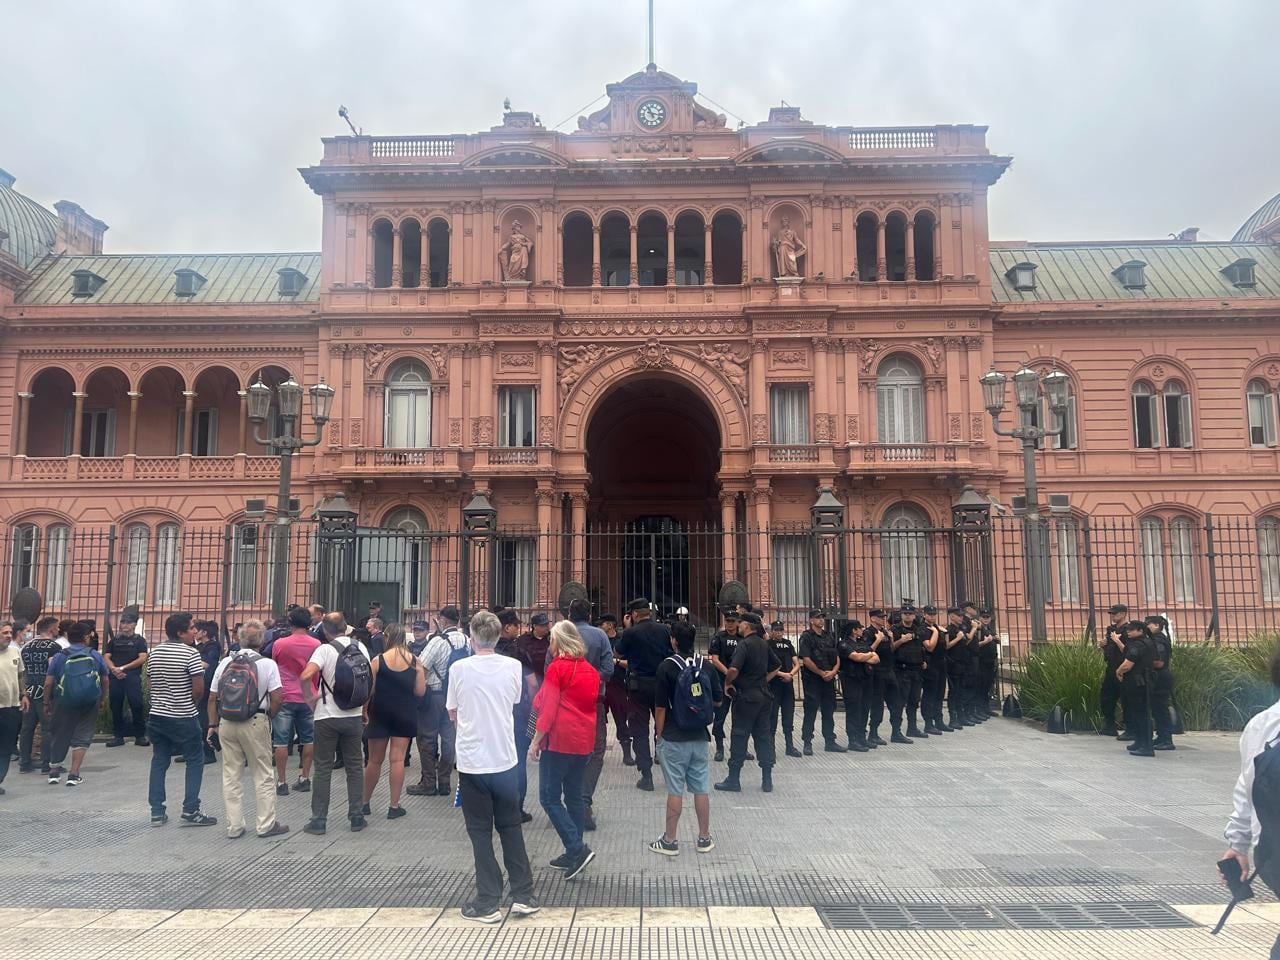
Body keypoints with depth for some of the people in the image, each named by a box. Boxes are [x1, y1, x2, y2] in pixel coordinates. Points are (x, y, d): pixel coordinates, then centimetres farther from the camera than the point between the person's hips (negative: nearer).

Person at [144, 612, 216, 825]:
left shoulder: (154, 652, 6)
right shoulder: (190, 654, -16)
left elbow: (150, 682, 14)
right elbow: (199, 690, -17)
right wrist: (190, 701, 2)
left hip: (157, 715, 6)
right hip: (183, 718, -6)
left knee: (159, 761, 13)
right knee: (195, 760, 5)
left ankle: (157, 812, 14)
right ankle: (190, 811, 2)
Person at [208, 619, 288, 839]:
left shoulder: (225, 662, 4)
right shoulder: (267, 664, -7)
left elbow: (212, 698, 7)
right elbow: (277, 698, -12)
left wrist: (213, 724, 16)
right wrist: (270, 716, 5)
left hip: (227, 723, 4)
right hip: (255, 722, -3)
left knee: (231, 775, 11)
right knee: (263, 776, 6)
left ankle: (234, 826, 16)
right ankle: (266, 824, 11)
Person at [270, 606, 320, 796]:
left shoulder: (279, 643, -8)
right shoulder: (316, 645, -3)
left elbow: (274, 664, 9)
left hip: (284, 697, -2)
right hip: (308, 698, 2)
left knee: (281, 741, 3)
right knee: (308, 739, 14)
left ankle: (282, 782, 5)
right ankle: (304, 778, 17)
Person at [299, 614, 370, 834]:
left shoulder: (325, 649, -11)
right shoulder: (360, 647, 2)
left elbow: (306, 676, -26)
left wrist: (310, 699, -9)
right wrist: (364, 711, 16)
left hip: (327, 717, -3)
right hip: (354, 716, 3)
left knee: (323, 769, 6)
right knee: (354, 767, 12)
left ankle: (318, 821, 10)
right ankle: (357, 817, 15)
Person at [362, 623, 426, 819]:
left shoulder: (378, 660, -9)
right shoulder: (414, 661, -6)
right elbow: (420, 691, -6)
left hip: (380, 714, 0)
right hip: (405, 715, 1)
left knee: (375, 760, 11)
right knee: (398, 759, 3)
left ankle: (364, 803, 23)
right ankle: (394, 806, 5)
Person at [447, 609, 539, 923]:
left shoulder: (459, 668, -10)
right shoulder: (512, 666, -6)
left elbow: (453, 714, 2)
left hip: (472, 762, -2)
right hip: (504, 760, 2)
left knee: (480, 832, 8)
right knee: (510, 827, 16)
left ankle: (488, 903, 12)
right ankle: (523, 895, 19)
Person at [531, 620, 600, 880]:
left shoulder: (557, 667, -10)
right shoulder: (590, 669, 11)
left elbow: (548, 707, -14)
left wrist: (536, 740, -10)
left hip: (559, 740, -7)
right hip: (584, 741, 7)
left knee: (549, 796, -1)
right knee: (575, 796, 13)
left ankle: (577, 849, -10)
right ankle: (574, 855, 17)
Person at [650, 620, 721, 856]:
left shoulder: (667, 667, -11)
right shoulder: (706, 666, 2)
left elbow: (660, 707, -10)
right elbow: (717, 700, 8)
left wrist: (660, 735, 0)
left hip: (673, 738, -4)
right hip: (700, 737, 4)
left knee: (675, 790, 2)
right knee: (701, 788, 10)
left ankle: (670, 841, 10)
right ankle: (704, 839, 18)